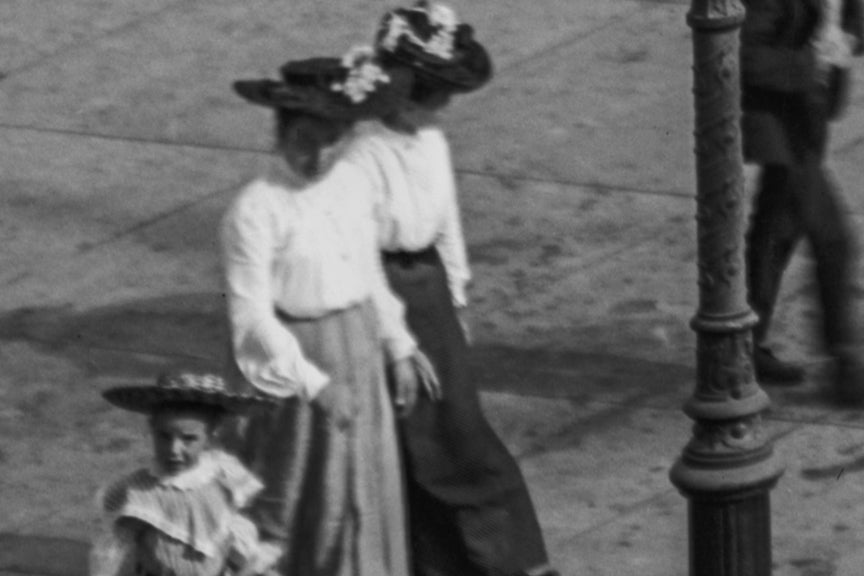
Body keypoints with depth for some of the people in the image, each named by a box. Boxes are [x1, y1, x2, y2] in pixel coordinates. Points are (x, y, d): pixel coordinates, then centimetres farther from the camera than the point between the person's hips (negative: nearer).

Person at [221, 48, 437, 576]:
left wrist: (399, 347, 15)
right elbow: (252, 313, -20)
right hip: (293, 355, -6)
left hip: (358, 352, 6)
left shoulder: (355, 185, 0)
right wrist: (313, 382, -23)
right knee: (293, 496, 5)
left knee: (363, 492, 14)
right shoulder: (256, 210, -20)